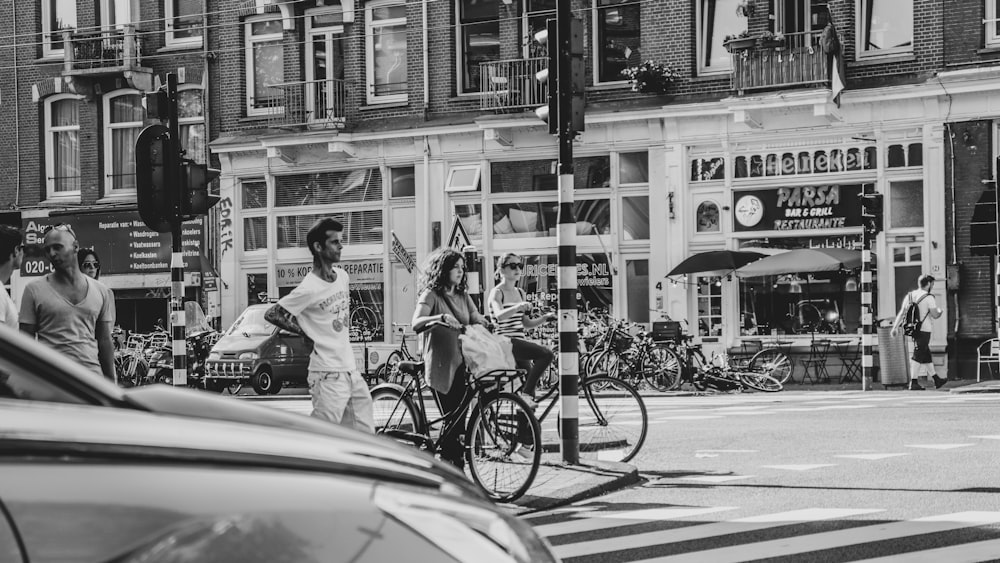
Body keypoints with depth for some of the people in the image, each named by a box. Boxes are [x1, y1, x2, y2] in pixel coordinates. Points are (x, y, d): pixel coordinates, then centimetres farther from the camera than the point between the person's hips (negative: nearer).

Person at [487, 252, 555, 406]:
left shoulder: (520, 293, 18)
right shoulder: (497, 292, -6)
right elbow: (499, 315, -26)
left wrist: (545, 318, 5)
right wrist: (518, 307, -41)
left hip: (520, 343, 9)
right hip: (505, 343, -9)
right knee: (546, 354, -26)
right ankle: (526, 394, -23)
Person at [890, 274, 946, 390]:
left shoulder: (909, 296, 7)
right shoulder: (928, 298, -12)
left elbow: (901, 313, 3)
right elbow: (935, 315, -12)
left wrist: (895, 327, 1)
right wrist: (940, 312, 10)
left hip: (914, 330, 7)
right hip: (924, 330, -7)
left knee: (926, 355, 16)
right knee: (918, 356, -5)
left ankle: (936, 380, 26)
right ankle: (913, 383, -6)